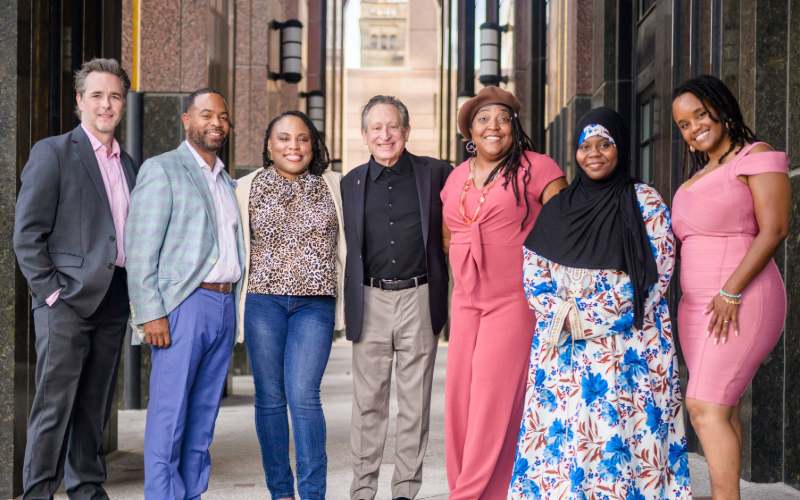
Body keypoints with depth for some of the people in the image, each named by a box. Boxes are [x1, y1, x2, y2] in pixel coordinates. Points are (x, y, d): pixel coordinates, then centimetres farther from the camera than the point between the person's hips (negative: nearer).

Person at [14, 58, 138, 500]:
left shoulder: (129, 165, 17)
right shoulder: (53, 153, -1)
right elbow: (27, 234, -6)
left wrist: (136, 289, 9)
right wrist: (49, 289, -12)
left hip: (114, 299, 6)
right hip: (67, 298, -6)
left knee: (96, 405, 11)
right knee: (55, 403, -5)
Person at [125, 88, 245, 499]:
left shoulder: (226, 181, 20)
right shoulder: (161, 170, -2)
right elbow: (140, 249, -8)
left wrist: (235, 307, 14)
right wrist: (151, 312, -16)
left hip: (225, 306, 7)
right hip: (183, 305, -7)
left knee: (204, 412, 9)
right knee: (169, 412, -6)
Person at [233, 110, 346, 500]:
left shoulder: (333, 186, 9)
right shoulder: (248, 188, 9)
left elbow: (344, 247, 15)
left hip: (315, 303, -1)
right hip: (263, 300, 1)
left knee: (303, 395, -10)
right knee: (270, 398, 5)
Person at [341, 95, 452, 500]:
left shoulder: (434, 174, 3)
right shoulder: (352, 182, 9)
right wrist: (350, 305, 11)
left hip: (419, 299, -1)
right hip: (370, 301, 1)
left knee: (415, 402, 5)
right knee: (368, 401, 6)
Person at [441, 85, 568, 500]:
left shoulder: (536, 168, -5)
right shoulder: (457, 178, 14)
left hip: (516, 299, -6)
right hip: (467, 301, 6)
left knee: (495, 396, -8)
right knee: (459, 397, 6)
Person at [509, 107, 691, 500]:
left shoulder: (645, 202, 3)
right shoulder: (559, 208, 14)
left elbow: (656, 275, -6)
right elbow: (532, 269, 9)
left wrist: (590, 318, -10)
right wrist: (562, 313, -8)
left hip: (627, 345, -3)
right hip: (562, 344, 3)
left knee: (616, 428, -8)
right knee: (561, 429, -1)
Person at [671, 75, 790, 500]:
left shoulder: (757, 157, -3)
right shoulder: (699, 175, 22)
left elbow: (773, 230, -13)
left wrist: (731, 292, -19)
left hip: (741, 301, -8)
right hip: (697, 305, 8)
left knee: (704, 407, -16)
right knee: (723, 409, 5)